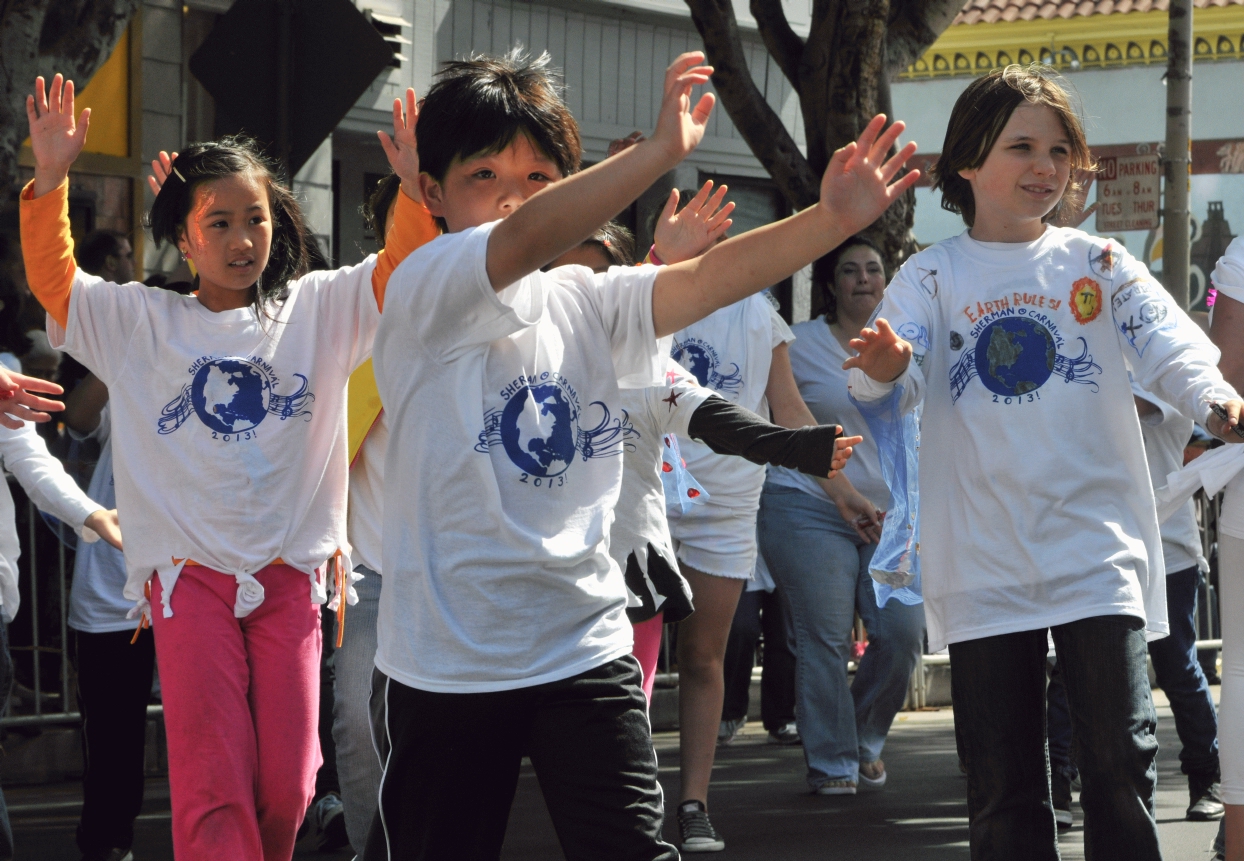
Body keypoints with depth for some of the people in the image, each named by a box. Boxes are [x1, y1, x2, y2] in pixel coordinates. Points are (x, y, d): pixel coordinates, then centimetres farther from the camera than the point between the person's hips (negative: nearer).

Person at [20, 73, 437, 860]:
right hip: (191, 577, -2)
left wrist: (416, 190, -17)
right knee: (213, 790, -8)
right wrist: (50, 180, -15)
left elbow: (401, 274, 0)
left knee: (286, 787, 5)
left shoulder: (315, 310, 8)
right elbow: (54, 282, -2)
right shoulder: (143, 323, 6)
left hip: (291, 574, 2)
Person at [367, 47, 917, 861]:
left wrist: (832, 218, -24)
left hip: (587, 645, 4)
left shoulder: (586, 301, 5)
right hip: (448, 661, -4)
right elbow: (525, 237, -30)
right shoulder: (425, 291, -11)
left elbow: (706, 279, -9)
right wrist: (662, 149, -38)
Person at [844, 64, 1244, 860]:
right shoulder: (935, 276, 5)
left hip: (1097, 550, 0)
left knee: (1122, 756, -7)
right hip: (986, 563, 0)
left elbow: (1171, 348, -6)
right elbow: (889, 389, -7)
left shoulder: (1099, 264, 6)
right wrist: (882, 370, -31)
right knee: (1003, 780, 5)